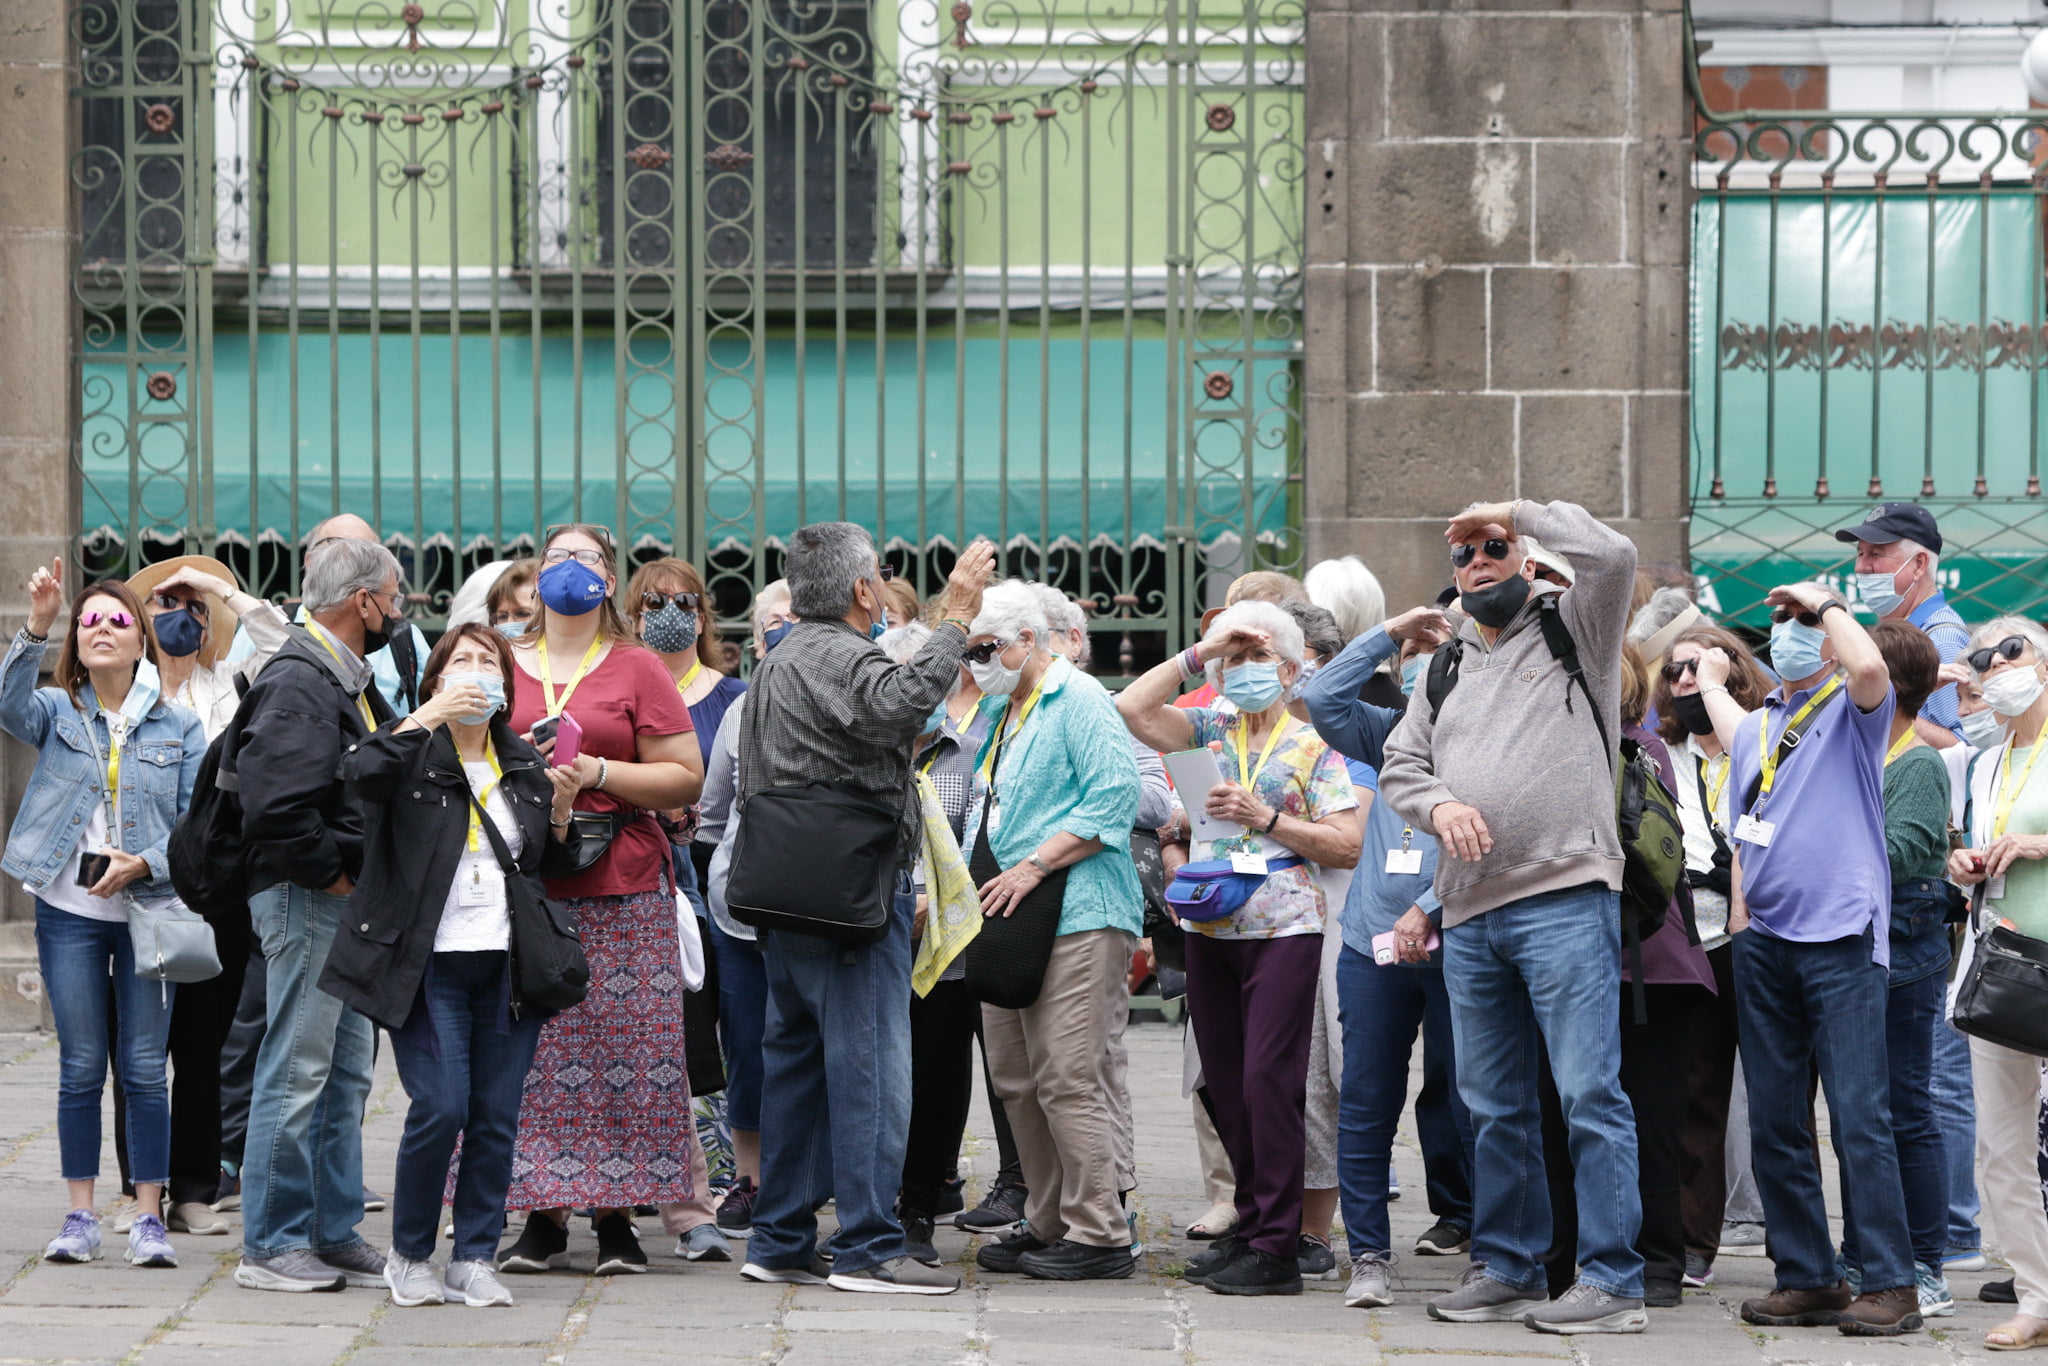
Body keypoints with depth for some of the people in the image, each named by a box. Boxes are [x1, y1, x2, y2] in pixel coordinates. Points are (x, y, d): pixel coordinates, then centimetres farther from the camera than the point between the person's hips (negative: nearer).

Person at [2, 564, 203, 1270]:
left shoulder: (180, 727, 5)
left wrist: (144, 864, -15)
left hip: (149, 910, 0)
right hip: (70, 912, 0)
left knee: (145, 1070, 0)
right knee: (81, 1068, 4)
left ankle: (149, 1219, 6)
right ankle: (81, 1217, 11)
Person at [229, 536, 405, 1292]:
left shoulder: (346, 678, 16)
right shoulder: (298, 681, -16)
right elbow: (278, 803, -27)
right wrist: (334, 875, -17)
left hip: (347, 902, 10)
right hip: (306, 898, -10)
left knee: (346, 1073, 13)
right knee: (298, 1072, -6)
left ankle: (336, 1236, 20)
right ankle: (270, 1245, 0)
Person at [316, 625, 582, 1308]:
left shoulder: (524, 765, 16)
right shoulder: (415, 751, 1)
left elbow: (549, 867, 22)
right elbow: (360, 773, -22)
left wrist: (560, 812, 3)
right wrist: (429, 717, -25)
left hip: (508, 965, 5)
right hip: (430, 963, -5)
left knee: (497, 1117, 1)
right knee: (440, 1109, -12)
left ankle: (475, 1257, 12)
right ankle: (409, 1256, 5)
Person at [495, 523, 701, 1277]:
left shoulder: (636, 669, 6)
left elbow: (687, 778, 1)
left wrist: (599, 773, -11)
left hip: (621, 888, -2)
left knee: (618, 1048, -4)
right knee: (525, 1049, -1)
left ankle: (616, 1219, 2)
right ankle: (542, 1216, 5)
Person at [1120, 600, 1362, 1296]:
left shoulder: (1315, 747, 1)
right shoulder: (1210, 730, 13)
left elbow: (1346, 846, -5)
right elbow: (1132, 708, -1)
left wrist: (1265, 818, -13)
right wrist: (1197, 653, -1)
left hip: (1283, 930, -5)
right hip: (1210, 929, 5)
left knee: (1269, 1080, -10)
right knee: (1225, 1083, 8)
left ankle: (1276, 1248, -8)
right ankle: (1252, 1223, 19)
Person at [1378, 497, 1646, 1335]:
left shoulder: (1572, 629, 5)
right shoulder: (1445, 667, 21)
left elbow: (1613, 556, -14)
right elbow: (1399, 766, 17)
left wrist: (1520, 513, -3)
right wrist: (1440, 804, -5)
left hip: (1565, 900, -7)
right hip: (1470, 913, 7)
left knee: (1590, 1093, -10)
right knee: (1492, 1103, 12)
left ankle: (1611, 1281, -10)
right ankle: (1506, 1270, 21)